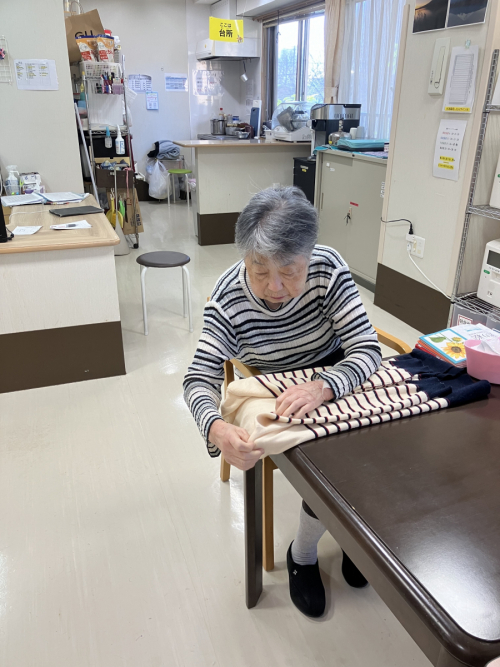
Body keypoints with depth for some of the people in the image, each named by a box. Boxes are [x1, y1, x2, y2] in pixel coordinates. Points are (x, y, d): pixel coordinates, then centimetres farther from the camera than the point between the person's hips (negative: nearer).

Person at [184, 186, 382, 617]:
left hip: (336, 381, 2)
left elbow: (367, 349, -24)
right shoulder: (229, 298, -24)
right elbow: (200, 379, -24)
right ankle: (303, 555, 14)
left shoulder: (329, 269, -23)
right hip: (277, 399, -1)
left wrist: (322, 387, -44)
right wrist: (217, 428, -47)